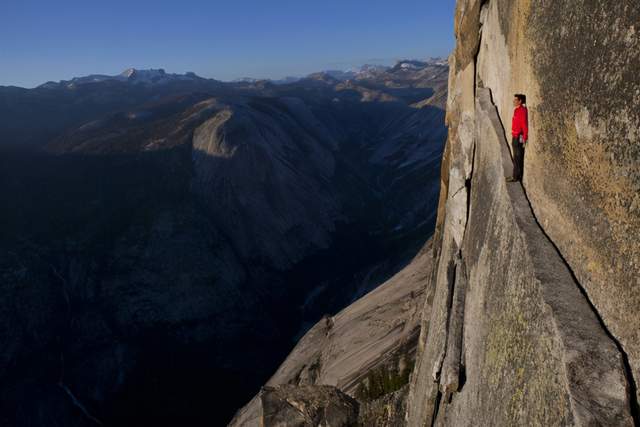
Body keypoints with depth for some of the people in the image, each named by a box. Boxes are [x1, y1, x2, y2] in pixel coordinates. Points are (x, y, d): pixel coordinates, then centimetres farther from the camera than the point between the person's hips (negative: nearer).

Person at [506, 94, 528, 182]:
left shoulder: (522, 111, -17)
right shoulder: (517, 110, 12)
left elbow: (525, 126, -20)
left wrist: (524, 139, -21)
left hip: (519, 138, -10)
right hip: (515, 137, 10)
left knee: (518, 158, -4)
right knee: (516, 157, 15)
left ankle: (516, 176, 2)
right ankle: (516, 175, 23)